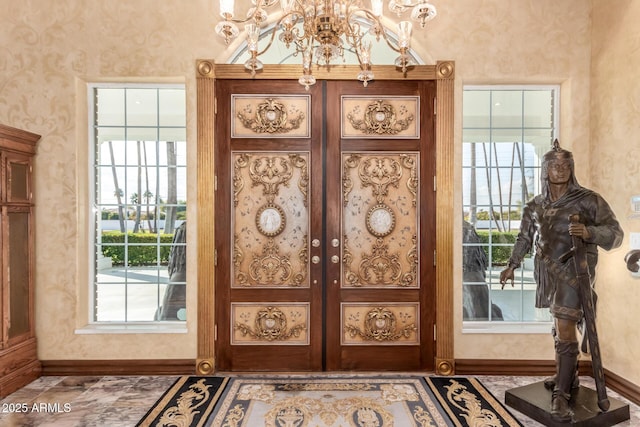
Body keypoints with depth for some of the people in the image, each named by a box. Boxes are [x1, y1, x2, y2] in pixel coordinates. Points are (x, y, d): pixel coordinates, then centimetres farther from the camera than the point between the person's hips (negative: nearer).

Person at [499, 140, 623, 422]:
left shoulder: (588, 200, -6)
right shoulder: (535, 206, 7)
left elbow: (616, 233, -5)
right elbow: (524, 238, 18)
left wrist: (589, 232, -26)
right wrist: (511, 266, 15)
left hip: (574, 271, -5)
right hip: (549, 273, 5)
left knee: (565, 329, -10)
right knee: (561, 327, 18)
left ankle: (561, 394, 0)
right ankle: (568, 377, 37)